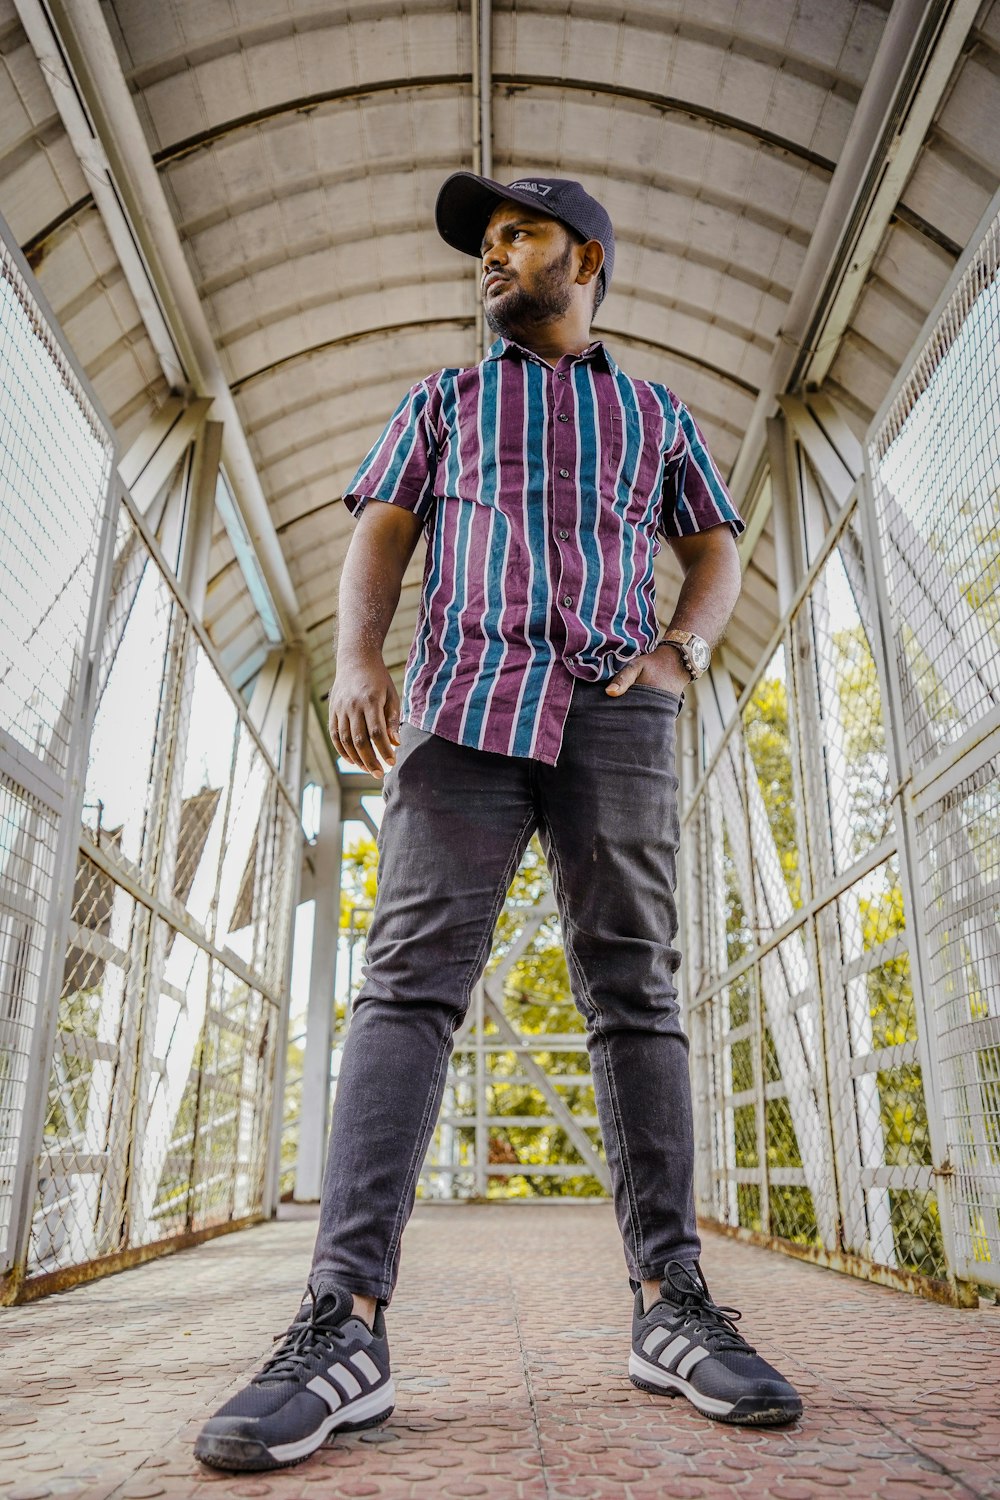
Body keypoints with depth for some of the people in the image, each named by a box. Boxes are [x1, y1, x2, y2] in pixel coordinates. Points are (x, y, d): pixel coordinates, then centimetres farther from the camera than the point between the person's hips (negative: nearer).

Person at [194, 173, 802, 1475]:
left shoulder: (655, 413, 25)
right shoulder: (442, 400, 25)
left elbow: (716, 553, 20)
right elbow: (380, 535, 12)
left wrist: (682, 650, -2)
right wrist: (357, 658, -8)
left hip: (613, 711, 1)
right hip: (463, 699, 0)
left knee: (635, 987, -5)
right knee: (413, 974, -14)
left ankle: (672, 1304, 0)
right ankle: (345, 1323, -17)